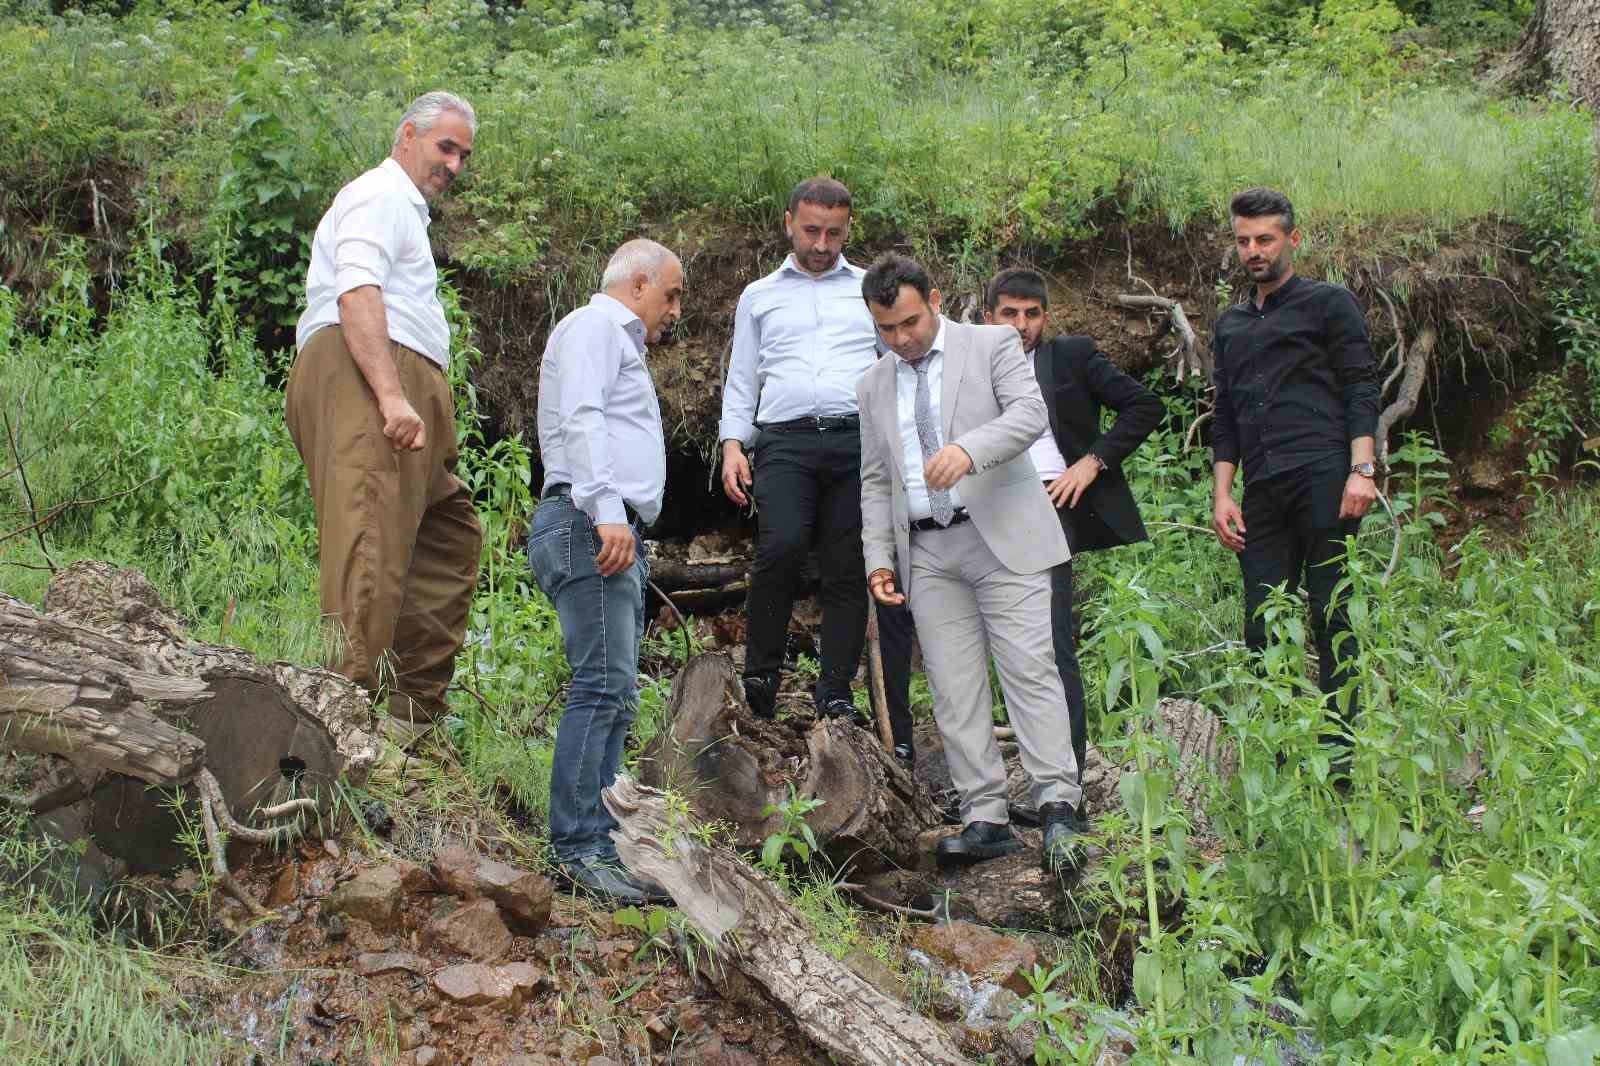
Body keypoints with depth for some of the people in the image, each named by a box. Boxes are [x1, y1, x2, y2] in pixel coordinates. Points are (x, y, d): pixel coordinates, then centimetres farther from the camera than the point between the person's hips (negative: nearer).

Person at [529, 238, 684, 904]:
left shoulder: (621, 345, 32)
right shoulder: (594, 326, 0)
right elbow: (581, 420, -16)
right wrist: (607, 511, -27)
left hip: (616, 537, 11)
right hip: (590, 524, -11)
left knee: (610, 697, 6)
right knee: (605, 687, -17)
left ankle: (596, 845, 5)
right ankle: (579, 849, -20)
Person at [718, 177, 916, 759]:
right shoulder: (759, 297, 20)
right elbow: (740, 380, 19)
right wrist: (733, 443, 4)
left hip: (858, 438, 1)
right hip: (785, 440, -1)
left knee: (847, 570, -3)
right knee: (782, 544, -24)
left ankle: (835, 692, 3)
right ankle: (761, 677, -11)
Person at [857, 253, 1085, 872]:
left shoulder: (992, 345, 3)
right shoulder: (874, 388, 17)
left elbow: (1030, 413, -13)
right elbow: (875, 482, 19)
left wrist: (968, 448, -31)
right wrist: (879, 557, 6)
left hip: (1002, 539, -4)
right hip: (927, 553, 5)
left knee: (1029, 669, -12)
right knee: (954, 689, 0)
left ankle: (1058, 809, -15)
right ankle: (984, 820, 2)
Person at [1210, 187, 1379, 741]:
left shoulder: (1328, 303, 8)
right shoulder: (1230, 324, 24)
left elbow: (1361, 390, 0)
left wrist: (1362, 470, -13)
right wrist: (1222, 496, 13)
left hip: (1324, 482, -5)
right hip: (1263, 496, 5)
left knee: (1329, 618, -7)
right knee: (1261, 629, -1)